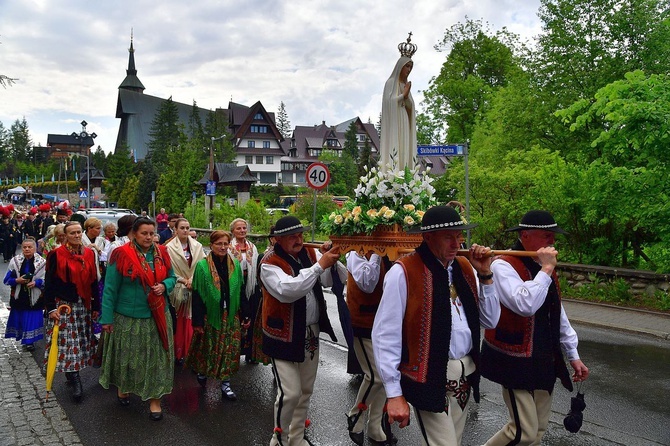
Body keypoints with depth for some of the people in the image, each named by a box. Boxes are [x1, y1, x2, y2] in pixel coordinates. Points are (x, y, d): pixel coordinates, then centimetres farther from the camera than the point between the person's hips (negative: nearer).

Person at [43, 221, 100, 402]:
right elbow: (49, 283, -4)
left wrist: (96, 306, 9)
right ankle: (75, 382, 0)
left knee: (81, 341, 7)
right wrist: (51, 308, -9)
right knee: (68, 342, -5)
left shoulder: (89, 254, 6)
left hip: (84, 305, 4)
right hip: (63, 305, -4)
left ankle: (72, 374, 22)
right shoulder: (57, 255, -6)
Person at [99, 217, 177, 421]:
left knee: (156, 357, 6)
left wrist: (164, 286, -11)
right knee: (127, 354, 14)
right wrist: (107, 318, -9)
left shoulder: (161, 253, 1)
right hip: (128, 317, -3)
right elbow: (110, 288, -9)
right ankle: (122, 387, 41)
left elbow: (172, 277, 12)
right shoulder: (121, 255, -12)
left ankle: (155, 399, 17)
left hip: (157, 316, 3)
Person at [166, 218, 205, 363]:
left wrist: (192, 279, -9)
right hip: (177, 290, -2)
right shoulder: (170, 247, -5)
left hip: (194, 288, 2)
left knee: (192, 322, 4)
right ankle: (178, 353, 13)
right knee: (179, 323, 2)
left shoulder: (197, 246, 4)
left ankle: (190, 351, 15)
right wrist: (183, 280, -10)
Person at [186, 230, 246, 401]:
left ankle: (225, 384, 15)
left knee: (229, 350, 4)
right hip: (210, 316, -2)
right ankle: (202, 372, 39)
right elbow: (197, 295, -9)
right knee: (206, 348, 12)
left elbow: (240, 291, 6)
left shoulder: (235, 265, 2)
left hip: (231, 316, 3)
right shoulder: (202, 266, -8)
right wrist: (198, 322, -11)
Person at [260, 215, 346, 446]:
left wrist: (333, 260, -27)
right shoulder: (270, 263, -14)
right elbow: (286, 290, -32)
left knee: (306, 391, 16)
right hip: (284, 336, -6)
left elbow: (332, 278, -6)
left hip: (311, 333, 6)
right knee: (290, 393, -8)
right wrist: (320, 265, -34)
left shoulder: (311, 254, 3)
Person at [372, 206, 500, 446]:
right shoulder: (403, 272, -15)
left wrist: (485, 275, -3)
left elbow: (490, 321, 9)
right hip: (429, 380, -7)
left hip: (465, 376, 7)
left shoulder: (464, 267, 7)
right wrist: (394, 393, -13)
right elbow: (385, 334, -14)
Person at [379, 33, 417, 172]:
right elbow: (388, 101, -12)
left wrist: (407, 96, 0)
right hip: (394, 122, -7)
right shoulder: (391, 82, 0)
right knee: (394, 148, -15)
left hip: (405, 123, 7)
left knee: (404, 150, 0)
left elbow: (411, 106, 18)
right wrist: (403, 95, -9)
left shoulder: (406, 84, 21)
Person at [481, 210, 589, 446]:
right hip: (515, 362, -8)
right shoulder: (503, 266, -16)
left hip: (545, 361, 8)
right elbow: (525, 305, -32)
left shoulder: (544, 266, 10)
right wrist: (546, 270, -23)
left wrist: (573, 355, 21)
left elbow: (558, 313, 19)